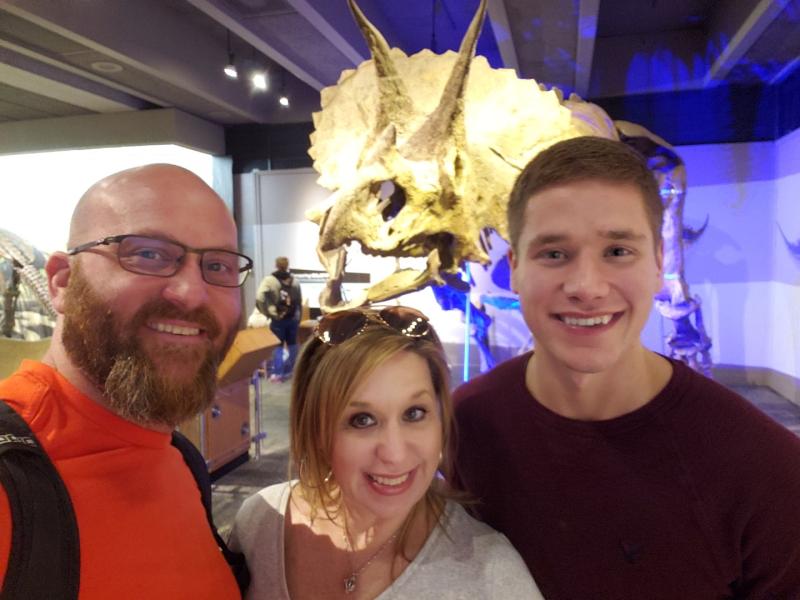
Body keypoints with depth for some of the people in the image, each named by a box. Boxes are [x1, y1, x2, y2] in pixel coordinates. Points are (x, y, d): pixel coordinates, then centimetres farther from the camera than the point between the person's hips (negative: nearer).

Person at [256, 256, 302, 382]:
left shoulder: (270, 280, -8)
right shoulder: (294, 280, 7)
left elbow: (260, 298, -19)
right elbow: (300, 301, 10)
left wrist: (269, 313, -8)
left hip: (278, 319, -4)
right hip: (293, 318, 4)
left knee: (278, 345, 2)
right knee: (292, 344, 14)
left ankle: (277, 373, 0)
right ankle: (289, 370, 24)